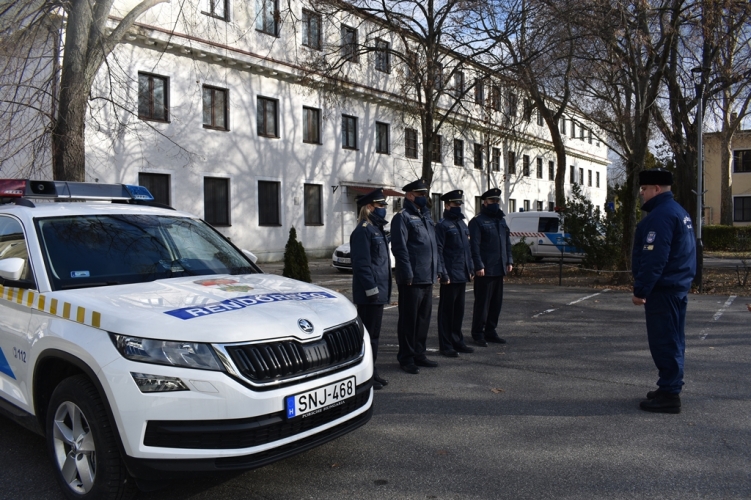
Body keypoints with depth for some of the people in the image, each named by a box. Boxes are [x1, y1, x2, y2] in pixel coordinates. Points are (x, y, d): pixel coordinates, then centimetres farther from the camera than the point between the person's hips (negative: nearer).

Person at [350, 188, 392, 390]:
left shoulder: (377, 229, 17)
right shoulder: (363, 231, -13)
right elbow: (362, 263, -19)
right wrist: (371, 288, -21)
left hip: (379, 291, 10)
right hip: (369, 294, -10)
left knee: (374, 334, 15)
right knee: (368, 334, -2)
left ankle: (372, 372, 24)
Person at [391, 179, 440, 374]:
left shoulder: (426, 216, 17)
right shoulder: (403, 217, -8)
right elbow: (399, 248, -15)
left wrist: (435, 270, 15)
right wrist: (407, 274, -18)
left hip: (427, 278, 8)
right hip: (412, 278, -8)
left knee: (424, 318, 14)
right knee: (409, 319, 0)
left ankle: (419, 354, 25)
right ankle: (406, 358, 10)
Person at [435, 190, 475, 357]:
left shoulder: (462, 224, 16)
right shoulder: (443, 225, -9)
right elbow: (438, 250, -14)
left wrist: (470, 268, 14)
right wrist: (443, 273, -18)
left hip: (462, 275, 8)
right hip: (450, 276, -8)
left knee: (459, 310, 14)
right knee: (447, 310, 1)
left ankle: (457, 341, 25)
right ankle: (445, 345, 8)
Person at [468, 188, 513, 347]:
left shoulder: (501, 220, 17)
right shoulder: (477, 221, -6)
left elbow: (507, 242, 19)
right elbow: (474, 245, -12)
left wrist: (509, 261, 10)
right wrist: (479, 266, -17)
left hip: (499, 269, 7)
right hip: (485, 270, -7)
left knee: (496, 302, 11)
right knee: (482, 303, -2)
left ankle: (490, 331, 22)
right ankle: (478, 334, 7)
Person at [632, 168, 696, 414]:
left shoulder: (660, 216, -18)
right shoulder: (678, 211, 16)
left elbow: (654, 258, -24)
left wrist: (640, 290, -19)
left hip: (663, 289, -11)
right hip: (678, 286, 11)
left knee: (664, 341, -5)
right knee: (673, 340, 16)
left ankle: (668, 395, 0)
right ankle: (671, 388, 27)